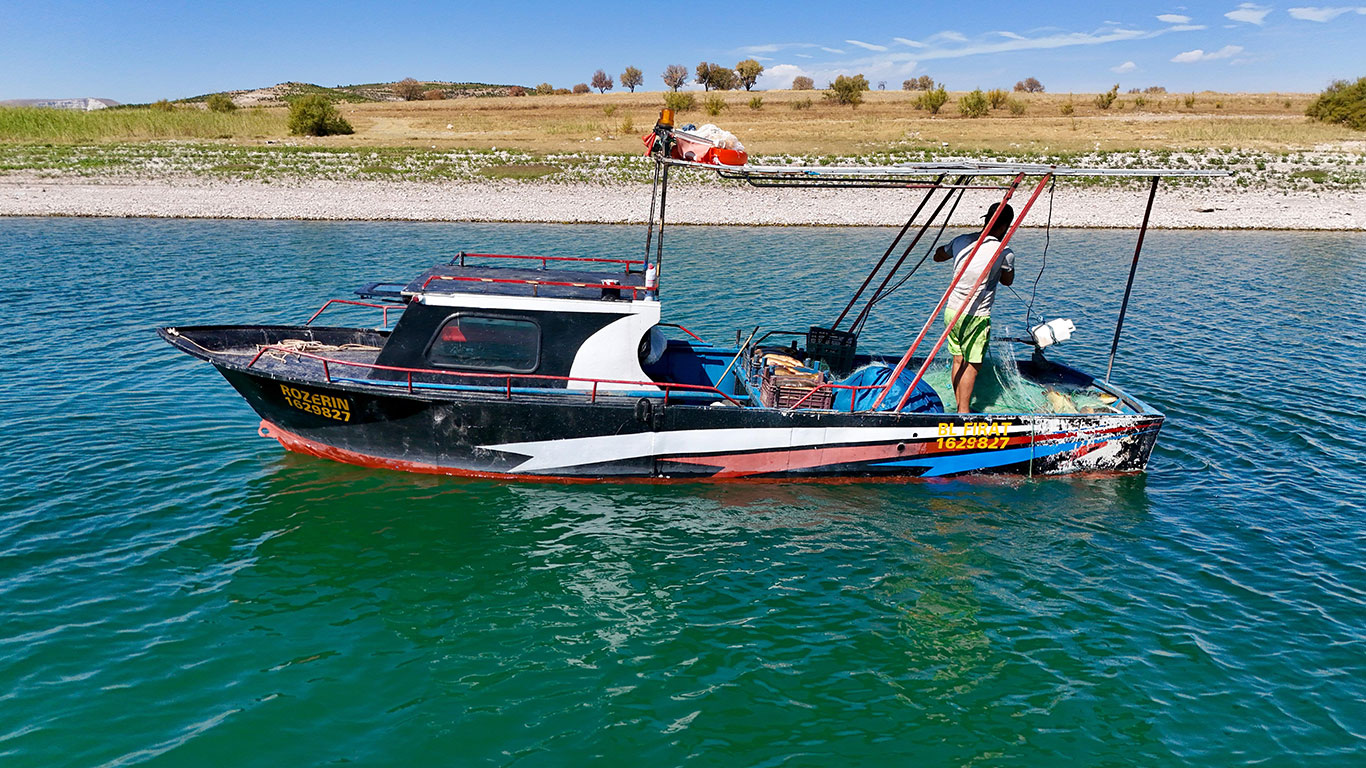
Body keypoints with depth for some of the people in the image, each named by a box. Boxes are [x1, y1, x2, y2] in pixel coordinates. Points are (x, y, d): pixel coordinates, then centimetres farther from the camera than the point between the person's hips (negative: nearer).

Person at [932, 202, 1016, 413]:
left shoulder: (961, 241, 1)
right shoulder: (1005, 253, -12)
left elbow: (938, 256, 23)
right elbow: (1007, 280, 8)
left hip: (951, 311, 6)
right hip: (976, 317, -6)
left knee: (958, 361, 14)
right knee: (972, 365, 3)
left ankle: (960, 407, 24)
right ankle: (964, 411, 7)